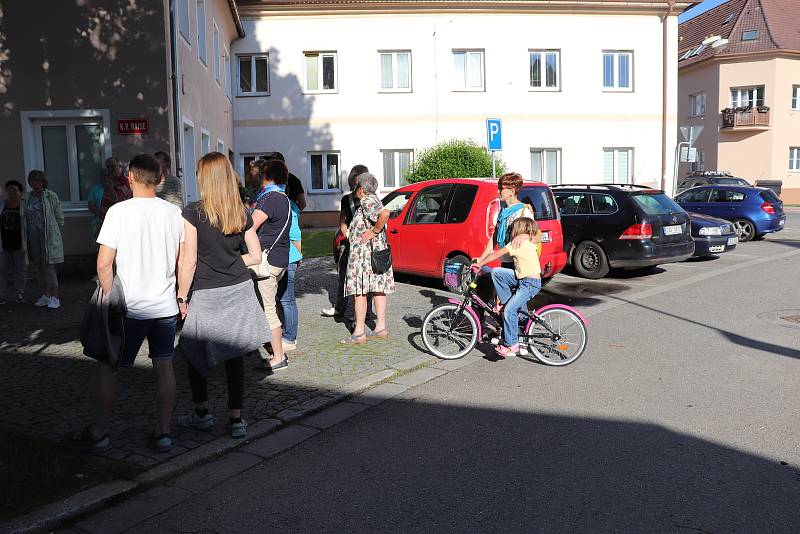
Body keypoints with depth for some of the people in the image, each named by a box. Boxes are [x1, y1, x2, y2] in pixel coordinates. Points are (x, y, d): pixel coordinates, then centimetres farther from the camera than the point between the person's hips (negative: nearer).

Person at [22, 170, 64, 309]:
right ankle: (45, 295, 21)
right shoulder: (26, 198, 10)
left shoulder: (51, 196, -3)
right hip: (32, 236, 5)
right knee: (38, 266, 10)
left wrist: (55, 232, 2)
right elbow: (25, 218, 16)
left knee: (49, 266, -8)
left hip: (48, 236, -5)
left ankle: (55, 297, -4)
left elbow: (59, 217, 2)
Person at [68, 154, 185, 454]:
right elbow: (184, 261, 7)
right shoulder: (174, 212, 1)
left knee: (107, 368, 10)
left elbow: (104, 264, -12)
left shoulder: (119, 212, -11)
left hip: (130, 307, -4)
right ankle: (163, 433, 16)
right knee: (164, 367, 11)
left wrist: (109, 300, 0)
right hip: (166, 305, 4)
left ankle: (98, 434, 20)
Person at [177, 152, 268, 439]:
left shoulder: (192, 213, -12)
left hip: (206, 295, -3)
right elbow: (256, 256, 5)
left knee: (194, 351, 17)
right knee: (234, 355, 9)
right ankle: (236, 418, 12)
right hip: (239, 290, 4)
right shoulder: (243, 214, 1)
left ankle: (202, 412, 27)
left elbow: (189, 261, -13)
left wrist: (181, 297, -3)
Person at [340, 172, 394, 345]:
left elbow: (385, 213, -32)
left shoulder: (368, 202, -16)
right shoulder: (373, 200, 15)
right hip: (378, 251, 11)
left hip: (363, 252, -11)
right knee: (378, 288, 12)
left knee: (359, 291, -6)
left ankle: (359, 333, -3)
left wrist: (374, 231, -22)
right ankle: (381, 327, 18)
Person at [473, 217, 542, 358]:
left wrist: (478, 264, -3)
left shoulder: (519, 243, -12)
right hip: (522, 279, 9)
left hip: (531, 283, -9)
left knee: (509, 310, -14)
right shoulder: (529, 243, 13)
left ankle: (511, 345, -6)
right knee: (496, 272, 2)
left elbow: (496, 255, -10)